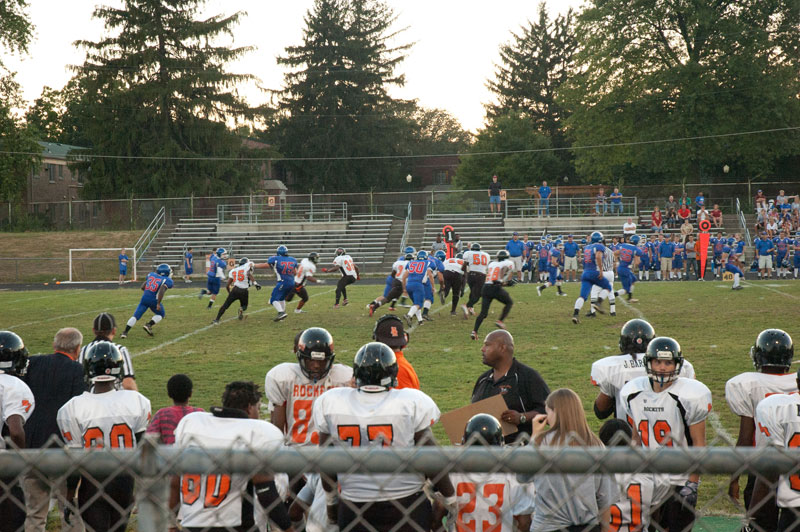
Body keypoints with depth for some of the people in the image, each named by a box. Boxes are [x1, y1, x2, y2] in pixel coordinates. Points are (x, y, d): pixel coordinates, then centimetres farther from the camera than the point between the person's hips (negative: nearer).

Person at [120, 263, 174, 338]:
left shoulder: (151, 275, 13)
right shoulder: (167, 281, -3)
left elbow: (142, 287, 16)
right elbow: (161, 291, -19)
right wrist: (158, 303, -19)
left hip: (144, 298, 4)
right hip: (154, 300, -4)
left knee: (135, 316, 8)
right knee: (161, 315, 21)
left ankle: (125, 332, -3)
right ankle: (149, 325, -1)